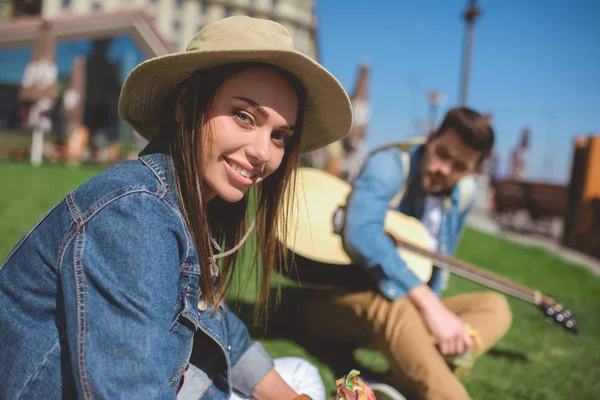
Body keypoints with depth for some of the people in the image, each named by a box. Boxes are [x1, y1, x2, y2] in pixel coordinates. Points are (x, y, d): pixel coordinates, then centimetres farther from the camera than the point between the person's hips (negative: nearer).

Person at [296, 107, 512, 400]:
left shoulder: (462, 196, 4)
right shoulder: (391, 164, -16)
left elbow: (438, 265, 14)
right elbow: (361, 234, -35)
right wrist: (428, 305, -39)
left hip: (408, 309, 7)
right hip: (334, 299, -7)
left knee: (495, 306, -12)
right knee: (392, 300, -38)